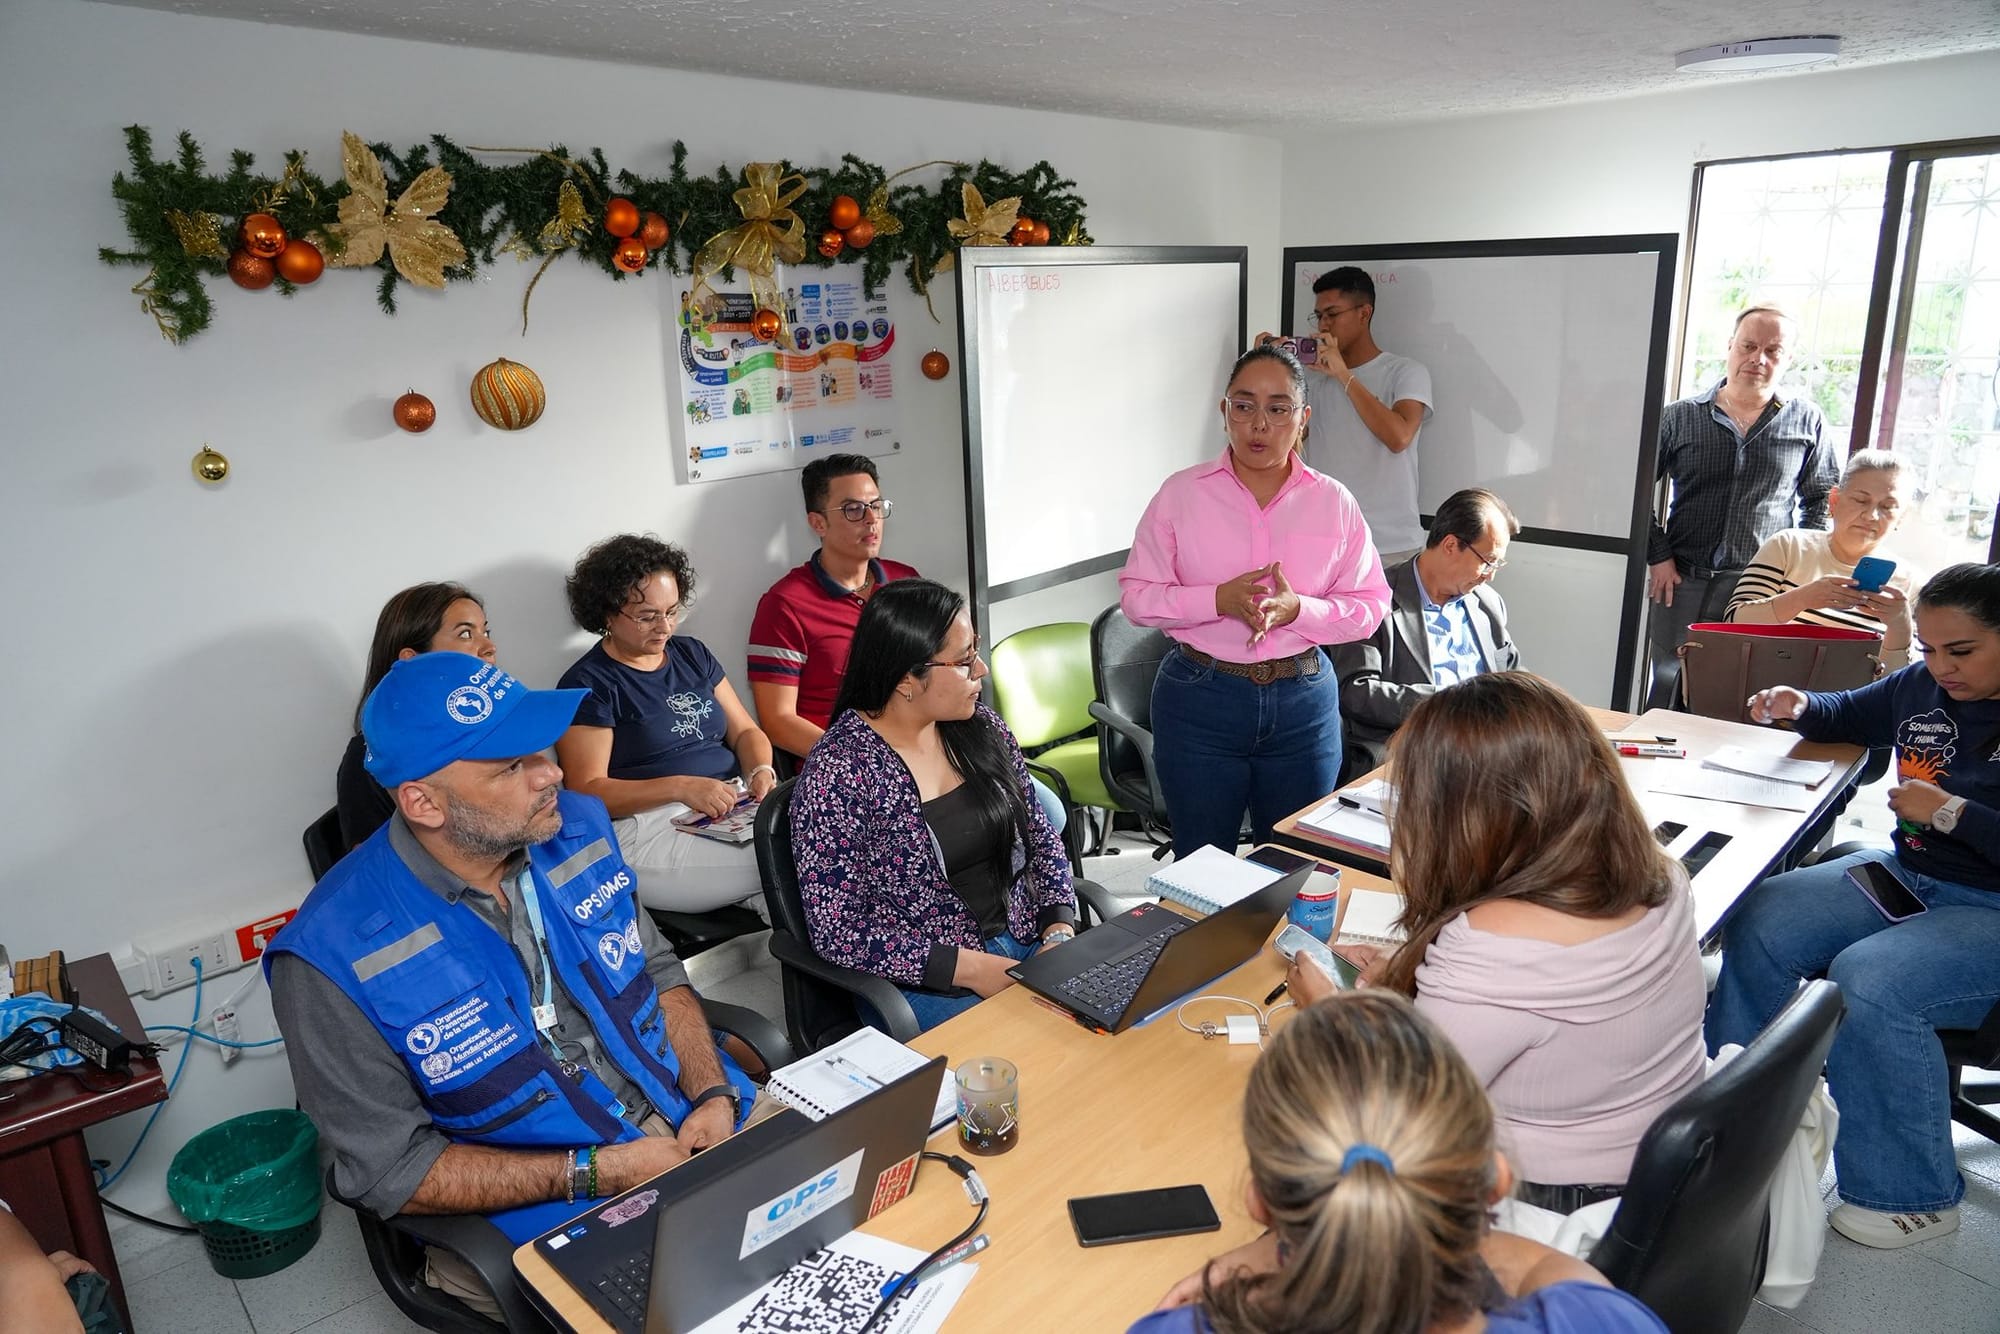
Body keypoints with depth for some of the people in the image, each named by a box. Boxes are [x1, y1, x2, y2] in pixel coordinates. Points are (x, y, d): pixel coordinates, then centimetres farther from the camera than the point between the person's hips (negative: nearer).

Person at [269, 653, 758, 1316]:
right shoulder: (336, 956, -19)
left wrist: (714, 1095, -9)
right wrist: (594, 1173, -19)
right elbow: (387, 1168, -13)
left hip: (694, 1128, 4)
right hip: (536, 1214, -4)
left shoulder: (576, 826, -4)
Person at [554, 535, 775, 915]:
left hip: (734, 808, 6)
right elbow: (588, 790, -7)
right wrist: (681, 788, -19)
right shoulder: (588, 684, 1)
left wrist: (762, 771, -4)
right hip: (648, 826, -6)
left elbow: (745, 731, 19)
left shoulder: (692, 654, 19)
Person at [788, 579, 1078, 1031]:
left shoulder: (982, 727, 2)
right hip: (924, 983, -6)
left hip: (1027, 942, 6)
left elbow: (1040, 837, 11)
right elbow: (837, 933, -17)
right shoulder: (837, 772, -17)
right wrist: (971, 968, -20)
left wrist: (1059, 932, -5)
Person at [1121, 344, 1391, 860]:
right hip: (1199, 698, -1)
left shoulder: (1334, 503, 3)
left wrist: (1297, 609, -16)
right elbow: (1137, 594, -3)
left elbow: (1369, 606, 3)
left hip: (1304, 703, 2)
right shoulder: (1182, 493, -2)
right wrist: (1219, 600, -19)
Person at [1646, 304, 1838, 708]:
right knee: (1668, 689, 6)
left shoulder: (1806, 421, 8)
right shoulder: (1679, 417, 4)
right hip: (1682, 583, 0)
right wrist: (1658, 556, -1)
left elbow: (1820, 498, 14)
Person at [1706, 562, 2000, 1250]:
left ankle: (1912, 1197, -9)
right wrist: (1798, 706, 3)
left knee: (1866, 981, -30)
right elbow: (1851, 714, 24)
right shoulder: (1922, 685, 3)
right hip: (1904, 875, 8)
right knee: (1756, 924, -10)